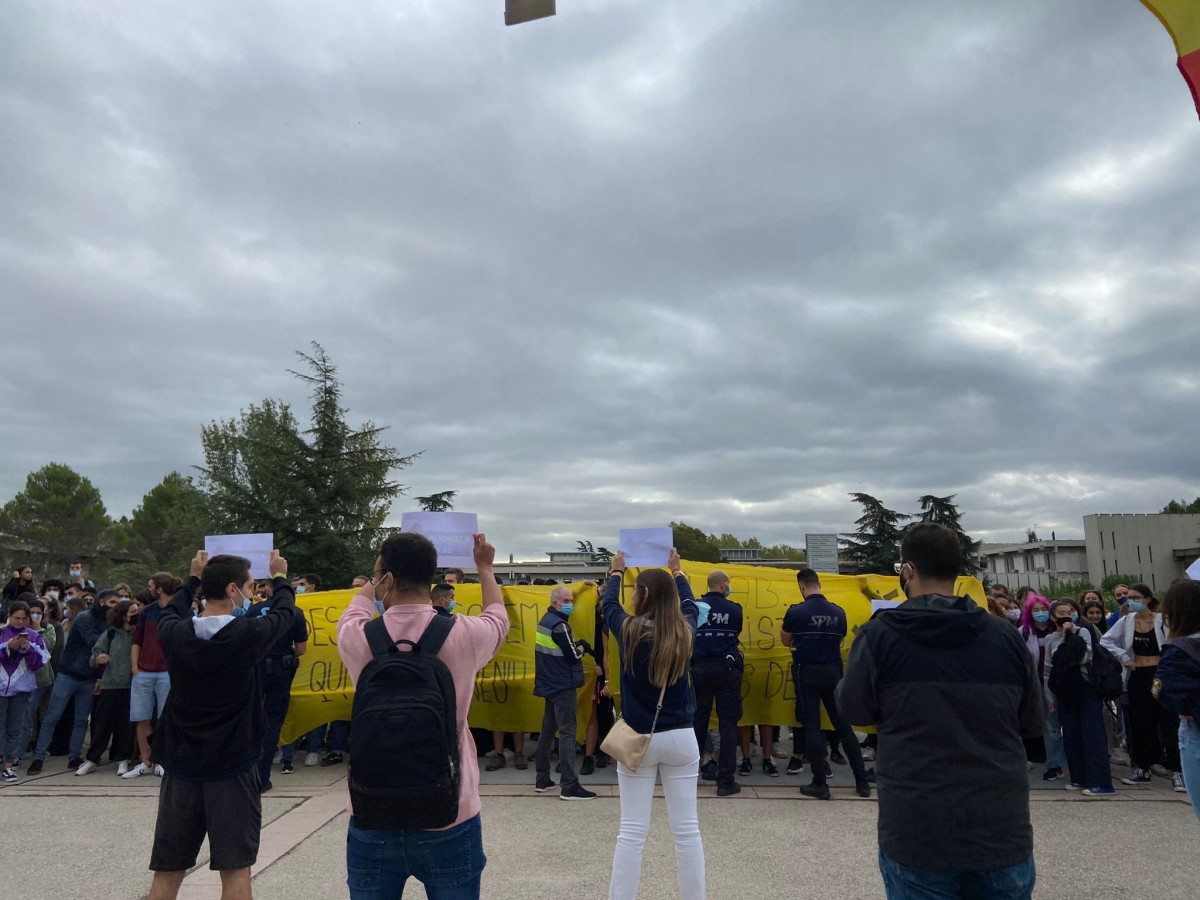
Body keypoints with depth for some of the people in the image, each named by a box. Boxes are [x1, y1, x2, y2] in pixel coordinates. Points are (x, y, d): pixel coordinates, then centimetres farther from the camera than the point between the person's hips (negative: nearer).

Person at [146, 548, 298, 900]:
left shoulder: (174, 634, -5)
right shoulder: (248, 634, -15)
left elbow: (171, 611, 20)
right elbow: (285, 612, 6)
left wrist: (193, 578, 34)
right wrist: (280, 577, 25)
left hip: (181, 767, 4)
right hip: (232, 769, -4)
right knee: (235, 871, 4)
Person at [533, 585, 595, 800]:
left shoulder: (546, 620, 12)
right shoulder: (559, 625, -18)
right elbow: (573, 656, -18)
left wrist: (574, 647, 0)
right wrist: (581, 648, 1)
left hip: (550, 684, 10)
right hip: (563, 685, -10)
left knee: (548, 730, 14)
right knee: (567, 733, -8)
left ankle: (542, 779, 21)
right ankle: (569, 786, -7)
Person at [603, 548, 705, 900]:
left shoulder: (629, 630, -9)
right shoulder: (685, 631, -3)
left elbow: (609, 604, 13)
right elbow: (690, 603, 21)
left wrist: (616, 571, 31)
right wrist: (676, 571, 36)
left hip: (638, 739, -2)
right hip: (680, 737, 2)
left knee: (632, 832, 3)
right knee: (687, 829, 8)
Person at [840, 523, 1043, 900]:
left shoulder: (879, 636, -10)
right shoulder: (1006, 637, -2)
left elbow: (855, 711, 2)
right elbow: (1032, 723, 8)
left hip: (916, 837, -2)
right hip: (1003, 833, 3)